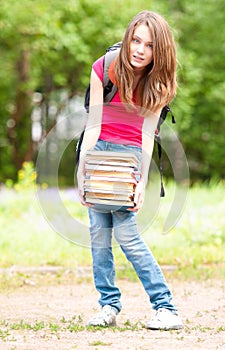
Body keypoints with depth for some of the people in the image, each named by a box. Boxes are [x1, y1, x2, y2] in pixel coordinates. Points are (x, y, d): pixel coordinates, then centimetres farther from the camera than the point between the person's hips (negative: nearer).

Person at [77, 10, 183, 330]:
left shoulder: (157, 82, -7)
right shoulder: (104, 69, -8)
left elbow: (147, 133, -8)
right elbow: (93, 123, -8)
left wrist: (142, 183, -15)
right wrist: (81, 173, -10)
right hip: (99, 149, 2)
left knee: (125, 232, -12)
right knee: (98, 231, -4)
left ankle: (167, 309, -11)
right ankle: (109, 306, 4)